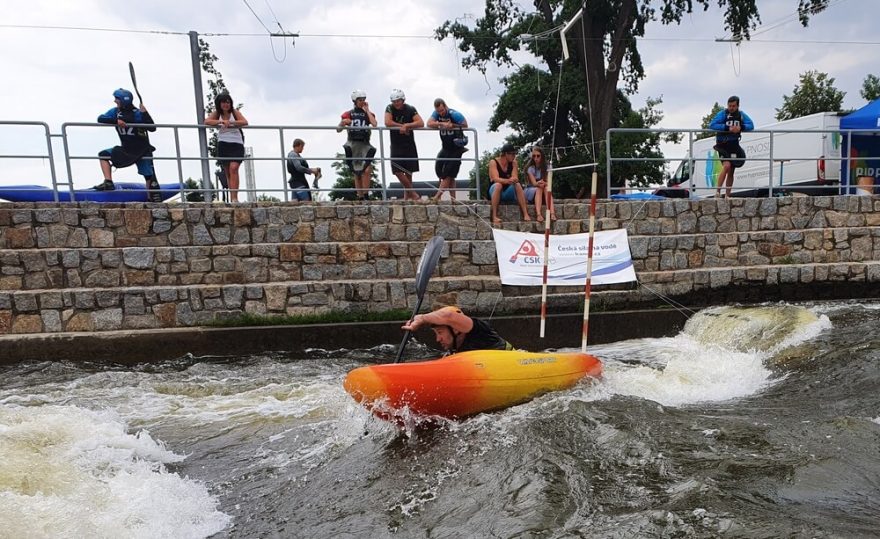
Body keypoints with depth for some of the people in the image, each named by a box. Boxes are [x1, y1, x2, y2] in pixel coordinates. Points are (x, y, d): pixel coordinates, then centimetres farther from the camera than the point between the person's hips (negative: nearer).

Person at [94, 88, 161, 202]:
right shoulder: (115, 111, 1)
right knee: (103, 155, -2)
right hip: (126, 150, 6)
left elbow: (152, 128, -22)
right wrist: (116, 121, -24)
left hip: (142, 151, -6)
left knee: (149, 177, -6)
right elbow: (100, 118, -9)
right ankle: (108, 183, -8)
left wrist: (145, 113, -32)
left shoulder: (138, 113, -15)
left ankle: (156, 200, 0)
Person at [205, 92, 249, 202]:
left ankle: (235, 198, -26)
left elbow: (245, 122, -14)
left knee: (233, 168, -21)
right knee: (227, 172, 6)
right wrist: (221, 121, -20)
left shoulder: (235, 112, 2)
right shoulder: (217, 113, 9)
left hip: (236, 144, -4)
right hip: (223, 145, 4)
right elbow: (206, 121, -7)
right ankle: (232, 199, 12)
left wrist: (230, 122, -25)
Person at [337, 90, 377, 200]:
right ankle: (360, 197, 4)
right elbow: (338, 129, 7)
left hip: (365, 144, 0)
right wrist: (343, 123, -14)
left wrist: (367, 110, -1)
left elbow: (374, 124, -10)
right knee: (357, 174, 1)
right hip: (352, 144, 0)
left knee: (367, 170, -18)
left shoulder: (368, 113, 11)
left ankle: (365, 195, -11)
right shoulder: (348, 114, 9)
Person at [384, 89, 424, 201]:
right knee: (397, 171, -9)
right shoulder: (390, 108, 0)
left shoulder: (410, 109, -1)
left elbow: (421, 123, -14)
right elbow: (387, 122, -16)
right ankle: (413, 193, 1)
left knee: (408, 171, 3)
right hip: (396, 144, 0)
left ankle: (407, 193, 22)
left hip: (409, 144, 0)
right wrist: (402, 126, -15)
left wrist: (406, 125, -22)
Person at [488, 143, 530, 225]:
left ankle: (525, 214, -30)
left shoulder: (513, 163, 4)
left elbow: (515, 178, -9)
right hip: (494, 191, -4)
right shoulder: (493, 162, -9)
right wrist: (508, 181, -42)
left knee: (518, 185, -24)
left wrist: (512, 180, -34)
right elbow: (496, 179, -23)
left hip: (508, 193, 4)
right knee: (498, 185, -35)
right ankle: (494, 216, -39)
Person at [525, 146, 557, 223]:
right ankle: (538, 214, -53)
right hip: (531, 190, -2)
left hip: (543, 193, 2)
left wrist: (543, 183, -33)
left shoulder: (546, 167, 0)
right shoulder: (530, 168, -7)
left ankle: (552, 213, -49)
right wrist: (539, 183, -42)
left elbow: (548, 182, -9)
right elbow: (534, 183, -18)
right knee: (539, 189, -34)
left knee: (546, 188, -31)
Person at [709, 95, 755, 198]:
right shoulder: (722, 114, -5)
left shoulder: (741, 115, 7)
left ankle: (727, 196, 14)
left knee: (731, 173, 7)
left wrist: (741, 128, -20)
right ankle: (718, 192, -19)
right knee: (727, 165, -26)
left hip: (734, 145, 5)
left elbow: (751, 125, 0)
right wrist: (727, 128, -25)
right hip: (723, 145, -5)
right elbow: (712, 125, -17)